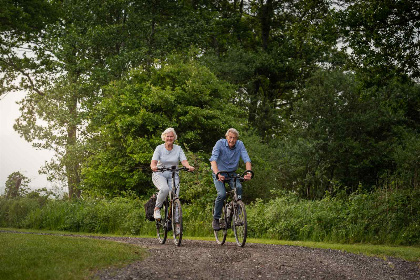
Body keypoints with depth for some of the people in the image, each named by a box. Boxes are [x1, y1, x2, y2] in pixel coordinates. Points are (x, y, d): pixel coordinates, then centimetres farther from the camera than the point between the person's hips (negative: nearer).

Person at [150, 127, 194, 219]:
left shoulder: (178, 149, 4)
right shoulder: (159, 148, -1)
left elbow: (184, 161, -9)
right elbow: (153, 161, -13)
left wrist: (189, 166, -33)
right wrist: (153, 167, -38)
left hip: (173, 175, 2)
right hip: (159, 175, -2)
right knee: (165, 189, -34)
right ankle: (157, 209, -12)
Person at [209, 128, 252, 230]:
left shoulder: (240, 145, -12)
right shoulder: (220, 144, -19)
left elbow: (247, 160, -20)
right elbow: (213, 160, -31)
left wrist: (248, 173, -40)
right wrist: (217, 174, -49)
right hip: (219, 173, -2)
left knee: (238, 188, -28)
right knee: (222, 194, -24)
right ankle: (216, 219, -6)